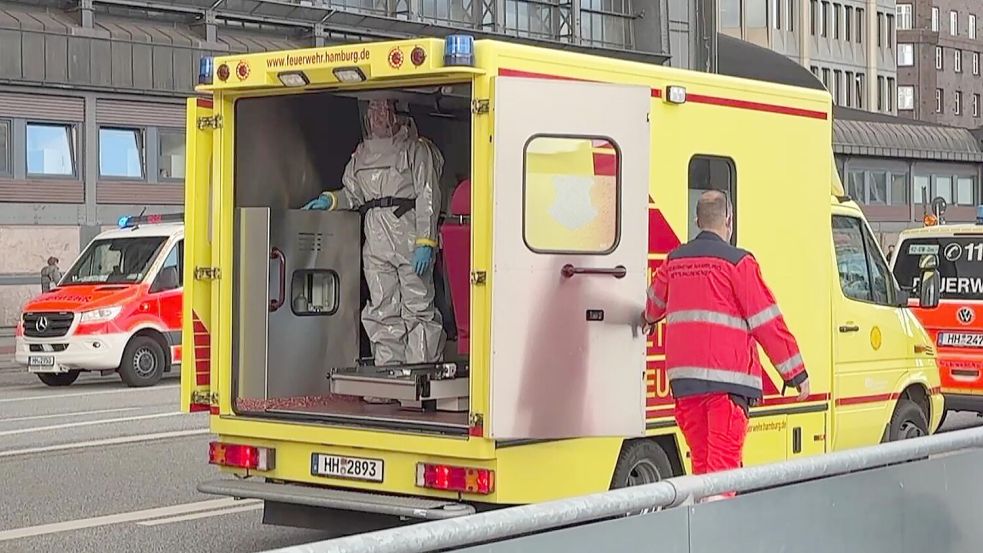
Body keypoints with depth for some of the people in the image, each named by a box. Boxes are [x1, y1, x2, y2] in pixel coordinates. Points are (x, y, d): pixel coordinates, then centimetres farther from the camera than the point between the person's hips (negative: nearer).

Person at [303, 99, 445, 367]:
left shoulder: (416, 149, 3)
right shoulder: (362, 154, 20)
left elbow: (428, 197, -4)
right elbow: (353, 193, 24)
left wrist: (425, 243, -13)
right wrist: (331, 200, 2)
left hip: (409, 230, -5)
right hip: (375, 236, 6)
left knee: (418, 305, -6)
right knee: (382, 308, 4)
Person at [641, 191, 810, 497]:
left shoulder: (674, 260, 14)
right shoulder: (737, 262, -5)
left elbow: (655, 300, 35)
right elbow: (767, 320, -6)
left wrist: (649, 320, 59)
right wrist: (796, 371, -1)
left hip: (683, 376, 6)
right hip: (726, 376, -6)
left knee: (701, 459, 14)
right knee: (723, 463, -9)